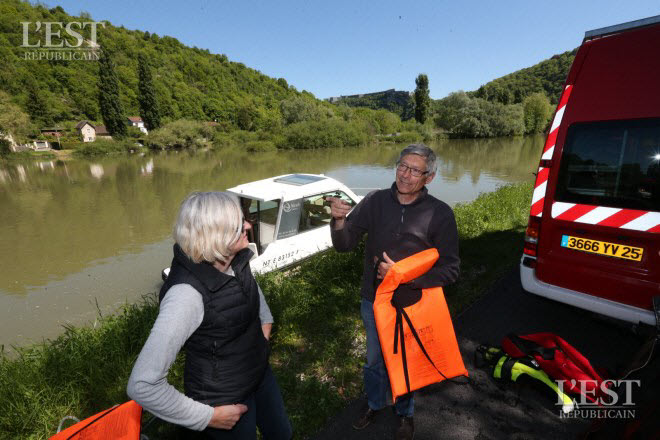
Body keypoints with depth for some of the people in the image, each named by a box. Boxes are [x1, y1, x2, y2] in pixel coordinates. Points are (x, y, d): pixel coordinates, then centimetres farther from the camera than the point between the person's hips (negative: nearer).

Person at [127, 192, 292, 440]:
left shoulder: (236, 260, -13)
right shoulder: (187, 293, -34)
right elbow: (142, 385, -31)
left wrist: (265, 320, 5)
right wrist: (208, 416, -21)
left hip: (259, 372, 7)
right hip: (222, 398, -6)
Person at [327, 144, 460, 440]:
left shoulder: (439, 214, -16)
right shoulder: (375, 201, -11)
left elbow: (450, 270, -14)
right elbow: (345, 245, -9)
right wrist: (339, 221, -30)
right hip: (373, 301, 2)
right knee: (374, 358, 24)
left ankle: (405, 413, 52)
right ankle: (374, 403, 54)